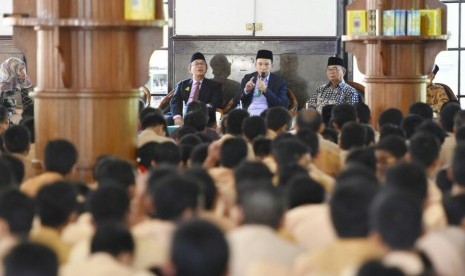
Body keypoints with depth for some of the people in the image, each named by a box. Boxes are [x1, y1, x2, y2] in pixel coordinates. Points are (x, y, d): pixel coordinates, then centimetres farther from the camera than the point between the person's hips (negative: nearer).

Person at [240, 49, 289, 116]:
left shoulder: (280, 82, 5)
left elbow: (283, 105, -6)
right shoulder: (247, 78, 14)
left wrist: (265, 90, -15)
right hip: (248, 115, 3)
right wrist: (246, 90, -8)